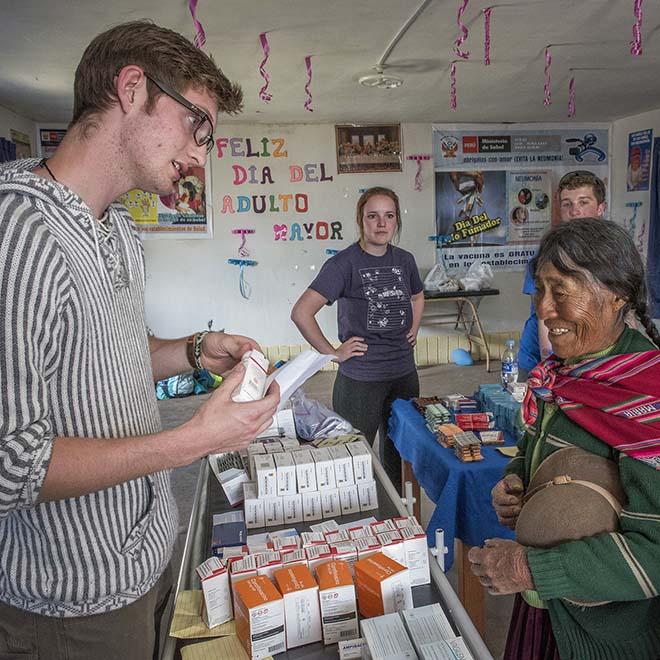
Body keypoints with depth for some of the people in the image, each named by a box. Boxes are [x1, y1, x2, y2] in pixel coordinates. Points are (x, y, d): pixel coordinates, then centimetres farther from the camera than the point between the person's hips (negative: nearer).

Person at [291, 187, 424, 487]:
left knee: (398, 452, 18)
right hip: (360, 378, -5)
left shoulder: (404, 260, 5)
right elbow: (300, 313, -19)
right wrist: (333, 353, -15)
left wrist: (413, 330, 12)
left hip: (404, 373, 6)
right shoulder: (344, 263, -14)